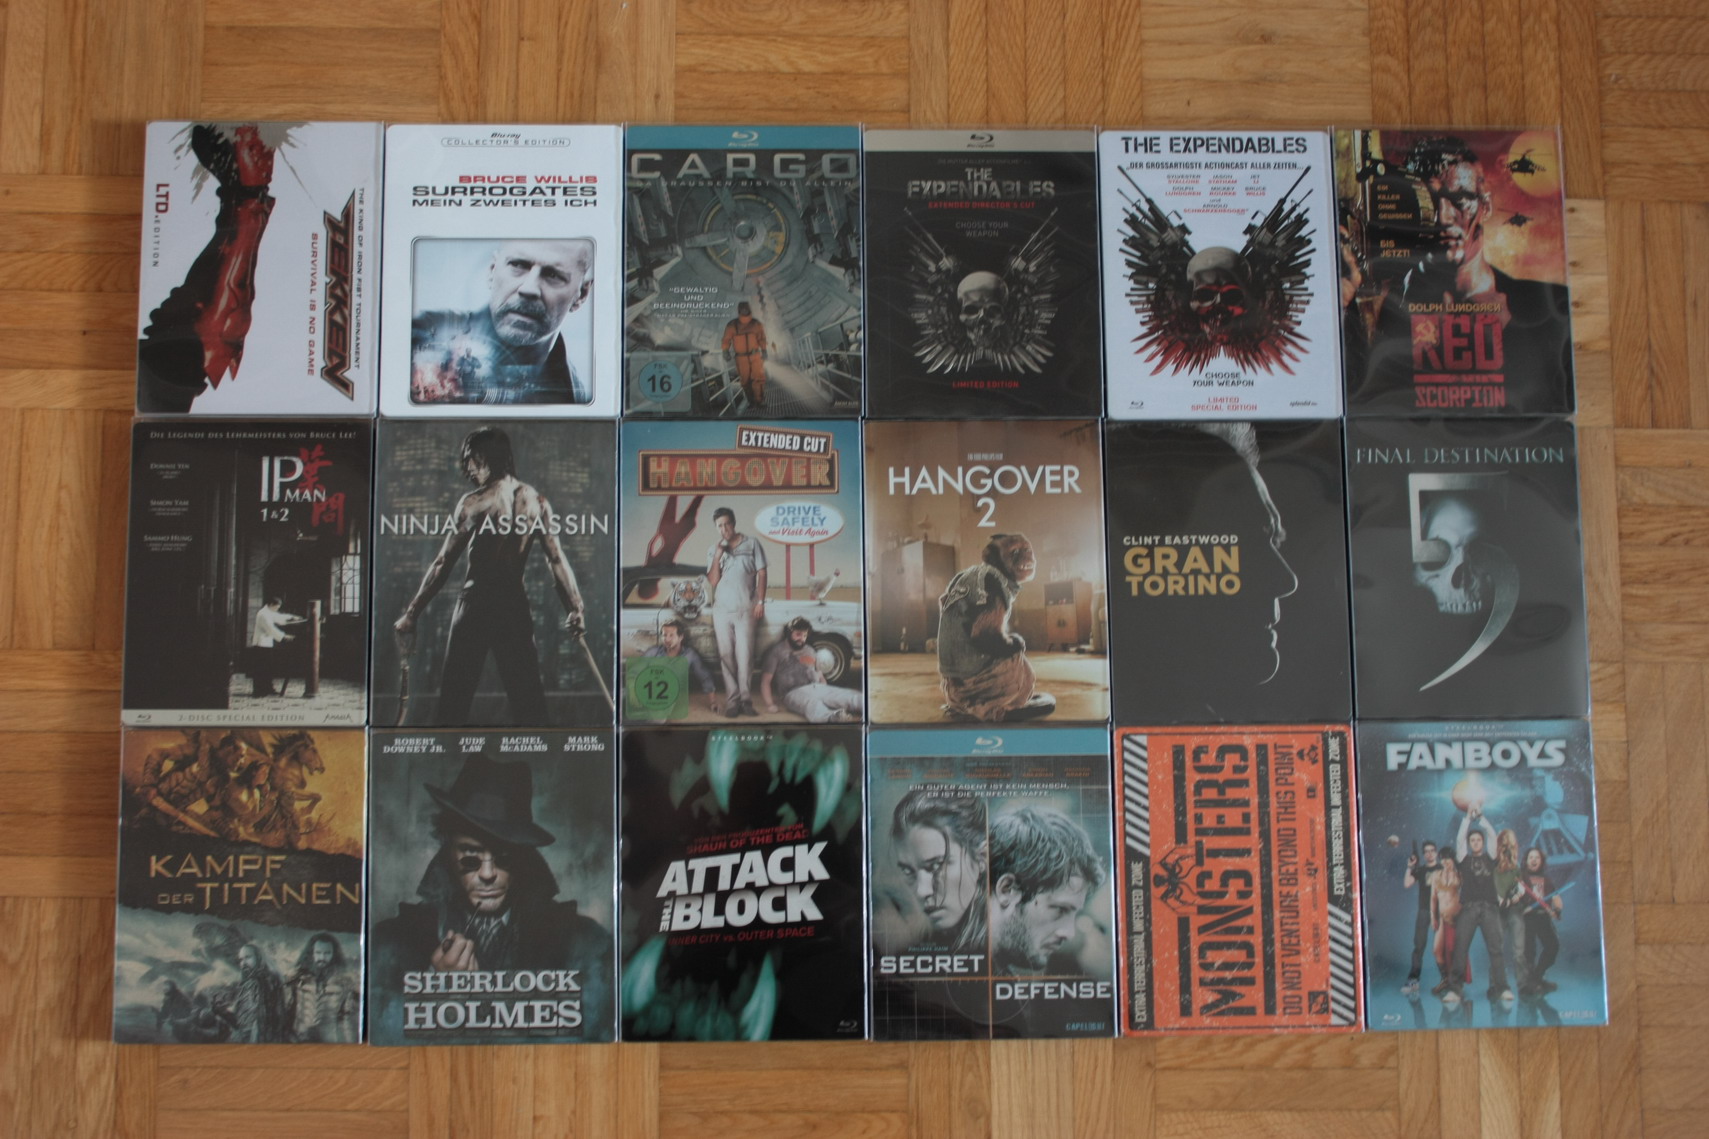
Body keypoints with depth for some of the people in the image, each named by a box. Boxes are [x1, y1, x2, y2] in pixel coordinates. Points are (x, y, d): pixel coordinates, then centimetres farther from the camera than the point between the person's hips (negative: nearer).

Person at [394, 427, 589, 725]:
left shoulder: (474, 502, -8)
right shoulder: (536, 501, 2)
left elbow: (443, 563, -8)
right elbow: (556, 558, 0)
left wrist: (411, 614, -3)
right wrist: (575, 608, 3)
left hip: (477, 602, -3)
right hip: (516, 603, 4)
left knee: (456, 691, 5)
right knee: (526, 687, 10)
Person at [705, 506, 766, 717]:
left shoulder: (751, 544, 3)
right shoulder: (713, 551, 10)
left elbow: (761, 573, 3)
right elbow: (713, 581, 1)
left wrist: (760, 602, -4)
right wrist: (718, 554, -8)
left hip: (745, 609, -2)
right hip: (721, 610, 2)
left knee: (744, 655, -5)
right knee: (726, 655, 0)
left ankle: (746, 700, -4)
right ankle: (732, 701, 1)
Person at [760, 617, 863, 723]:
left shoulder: (810, 651, 28)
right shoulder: (777, 652, 10)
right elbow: (765, 681, 5)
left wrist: (826, 695, 11)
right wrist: (770, 704, -11)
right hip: (795, 692, -6)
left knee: (850, 696, -24)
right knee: (813, 704, -43)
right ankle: (834, 717, -74)